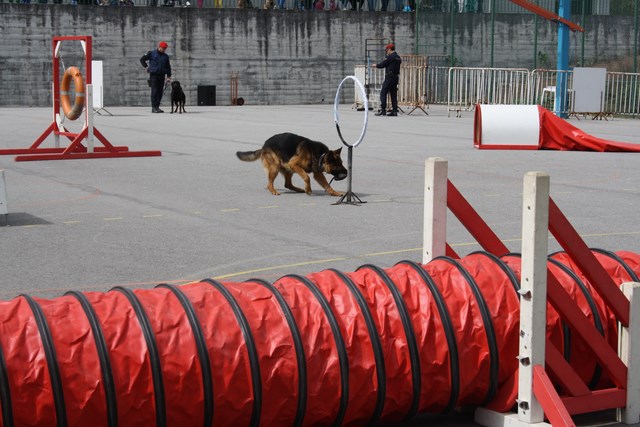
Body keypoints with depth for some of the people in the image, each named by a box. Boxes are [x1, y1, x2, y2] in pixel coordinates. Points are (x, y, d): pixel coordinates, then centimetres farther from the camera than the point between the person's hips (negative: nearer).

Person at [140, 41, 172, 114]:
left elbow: (168, 67, 17)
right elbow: (142, 59, 7)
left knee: (160, 91, 3)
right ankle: (153, 107, -10)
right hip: (153, 75, -5)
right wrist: (146, 67, 0)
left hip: (161, 76, 5)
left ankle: (157, 107, 9)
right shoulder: (151, 54, 1)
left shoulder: (166, 56, 13)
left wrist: (168, 76, 9)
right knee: (154, 91, -10)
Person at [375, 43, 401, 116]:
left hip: (389, 77, -8)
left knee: (383, 93, -6)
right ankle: (394, 110, 6)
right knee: (393, 94, 9)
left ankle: (383, 110, -11)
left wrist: (376, 65, 12)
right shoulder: (398, 57, 15)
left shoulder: (390, 57, -11)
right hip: (396, 77, 8)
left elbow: (382, 65, -8)